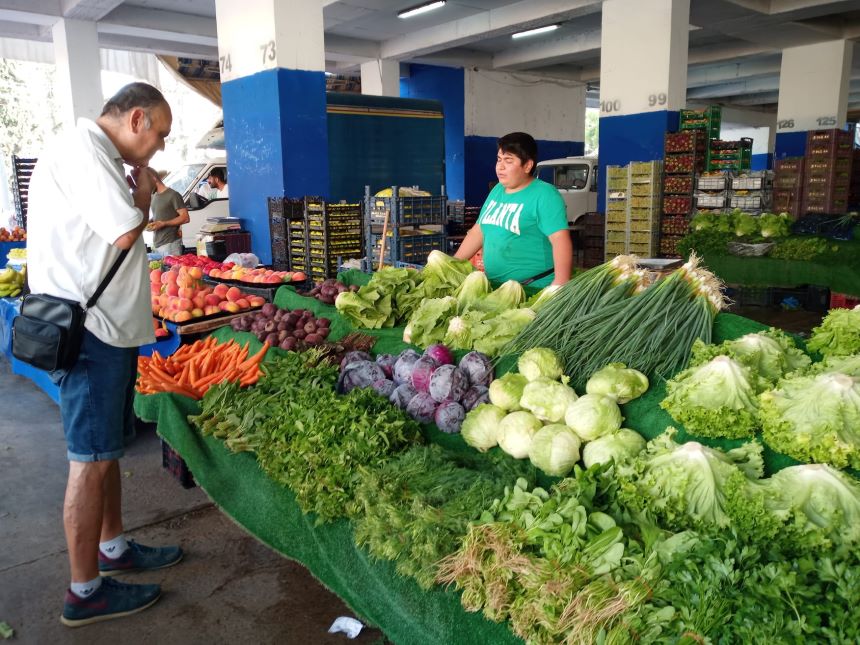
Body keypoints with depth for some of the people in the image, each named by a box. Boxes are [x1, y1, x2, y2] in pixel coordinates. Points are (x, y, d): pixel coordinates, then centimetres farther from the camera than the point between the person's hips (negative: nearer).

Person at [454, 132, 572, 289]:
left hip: (534, 290, -7)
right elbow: (478, 231, 17)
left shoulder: (544, 195, -13)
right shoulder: (497, 190, 10)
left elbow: (560, 239, -23)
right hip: (494, 287, 7)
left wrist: (560, 284, -35)